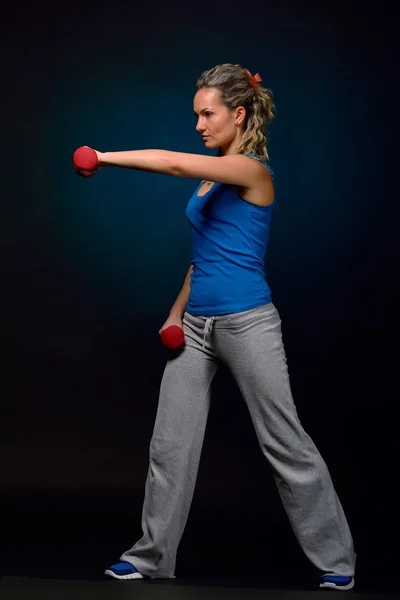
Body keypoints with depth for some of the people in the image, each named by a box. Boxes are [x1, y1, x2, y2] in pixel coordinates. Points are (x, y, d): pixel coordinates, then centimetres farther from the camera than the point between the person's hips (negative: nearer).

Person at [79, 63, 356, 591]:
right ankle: (153, 557, 17)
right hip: (197, 326, 8)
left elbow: (174, 163, -27)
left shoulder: (252, 170, -12)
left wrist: (105, 158, -21)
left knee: (285, 442, 1)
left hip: (246, 323, -8)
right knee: (170, 444, 6)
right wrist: (177, 311, 14)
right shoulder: (213, 175, 13)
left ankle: (335, 558, 14)